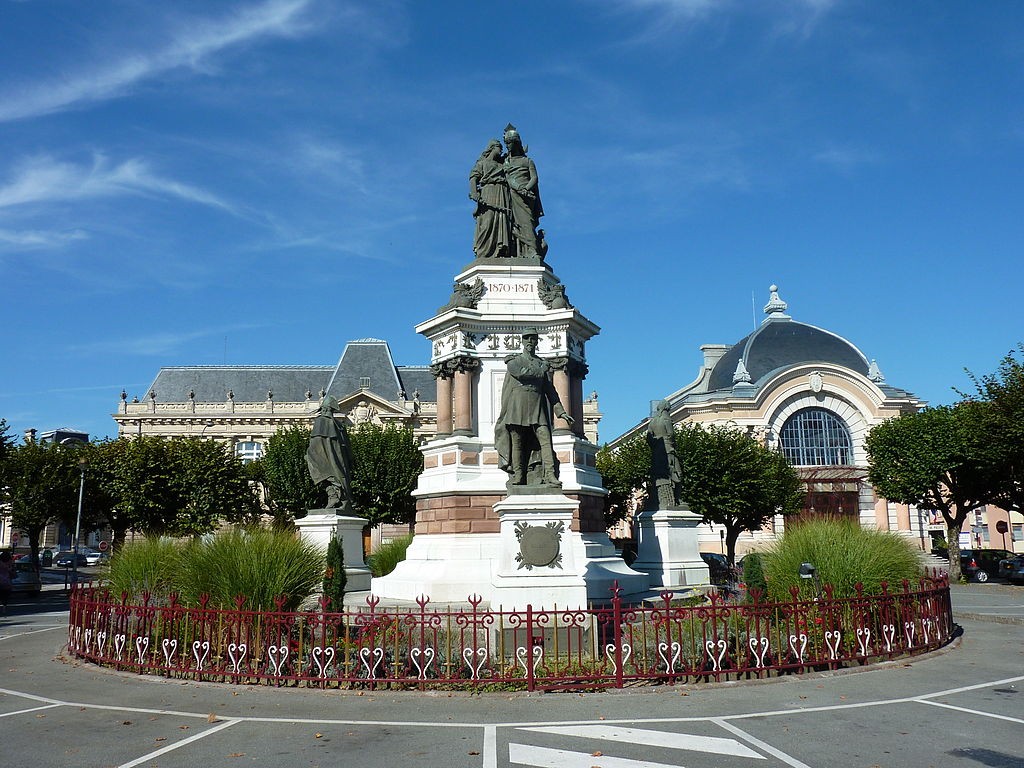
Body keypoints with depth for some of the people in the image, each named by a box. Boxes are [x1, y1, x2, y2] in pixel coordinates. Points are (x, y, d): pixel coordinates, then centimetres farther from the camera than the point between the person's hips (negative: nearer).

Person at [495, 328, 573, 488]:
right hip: (517, 405, -2)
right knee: (517, 443, -7)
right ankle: (517, 479, -6)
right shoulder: (513, 361, 12)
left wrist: (561, 412, 8)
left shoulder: (543, 365, 19)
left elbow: (550, 391, 16)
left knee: (545, 439, -13)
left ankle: (551, 477, -21)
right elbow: (522, 373, -11)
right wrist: (542, 372, 4)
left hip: (537, 407, 2)